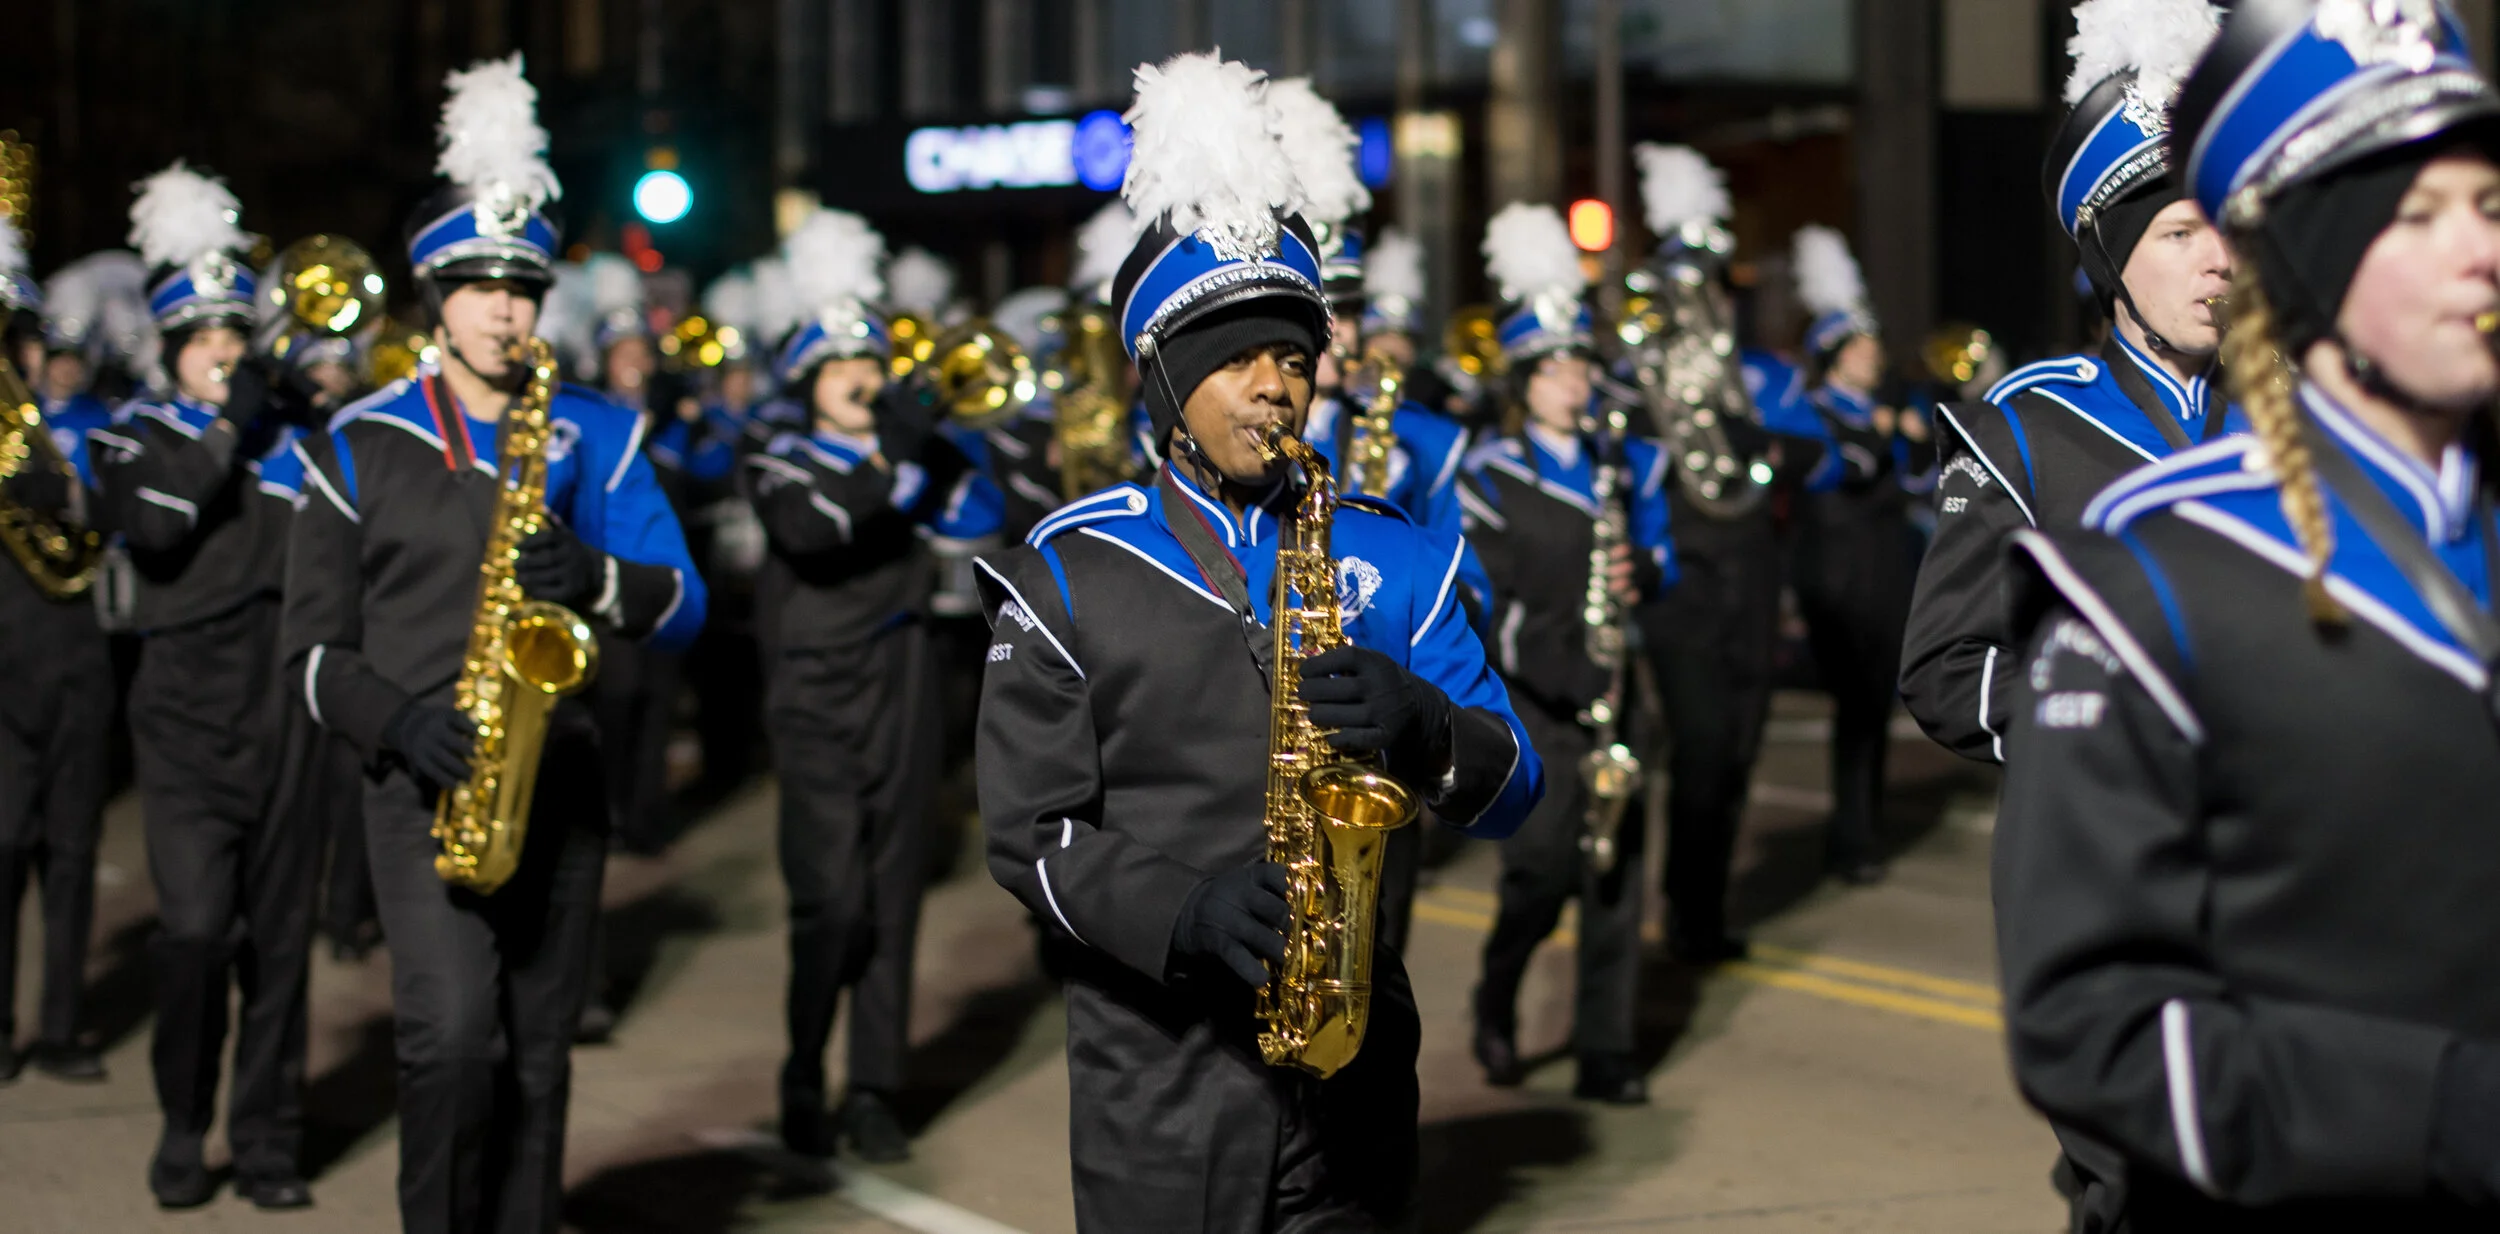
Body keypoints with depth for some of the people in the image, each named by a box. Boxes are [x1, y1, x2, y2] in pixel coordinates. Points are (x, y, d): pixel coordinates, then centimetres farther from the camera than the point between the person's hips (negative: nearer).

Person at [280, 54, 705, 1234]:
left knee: (537, 1052, 7)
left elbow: (684, 605, 3)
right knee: (453, 1032, -19)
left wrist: (598, 581, -18)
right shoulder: (362, 445, 5)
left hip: (558, 779, 2)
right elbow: (314, 645, 4)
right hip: (422, 785, -2)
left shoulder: (595, 434, 9)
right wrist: (399, 720, -14)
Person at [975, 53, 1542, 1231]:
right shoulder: (1072, 574, 0)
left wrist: (1422, 729, -19)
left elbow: (1513, 789, 3)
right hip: (1158, 1080, -2)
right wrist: (1182, 916, -21)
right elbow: (1031, 828, -4)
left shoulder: (1387, 557, 7)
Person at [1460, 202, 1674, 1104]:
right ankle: (1497, 1009, 19)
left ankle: (1606, 1054, 7)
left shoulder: (1628, 463, 11)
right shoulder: (1494, 476, -4)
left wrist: (1641, 576, -8)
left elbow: (1662, 557, 17)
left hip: (1610, 695, 4)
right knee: (1542, 872, -9)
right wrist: (1571, 675, -18)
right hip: (1532, 702, -4)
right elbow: (1495, 604, -9)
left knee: (1615, 869, 1)